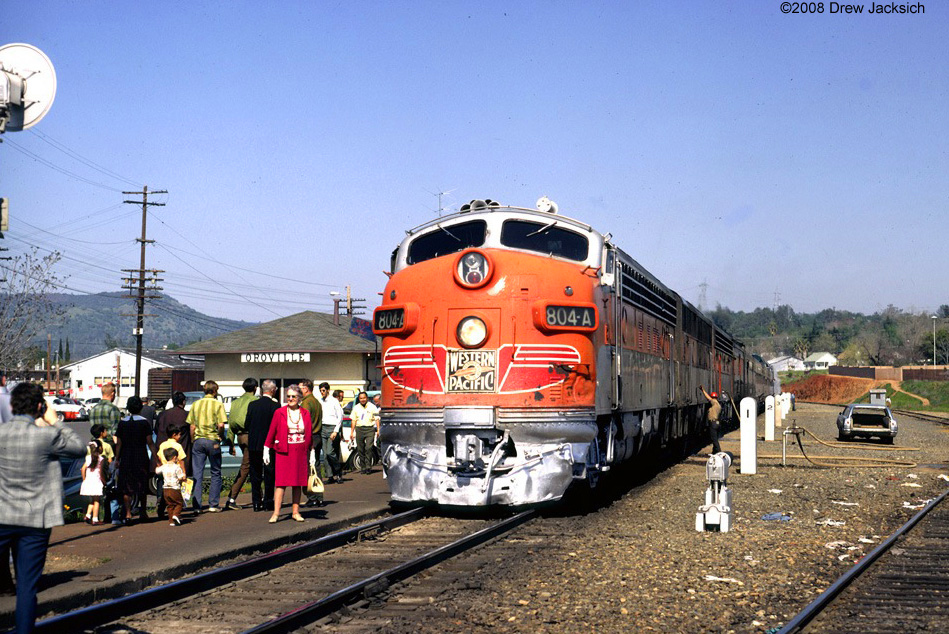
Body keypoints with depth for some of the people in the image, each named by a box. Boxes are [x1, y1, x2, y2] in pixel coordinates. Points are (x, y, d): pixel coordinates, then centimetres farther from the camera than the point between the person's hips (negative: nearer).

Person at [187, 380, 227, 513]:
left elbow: (192, 426, 7)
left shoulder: (196, 404, 8)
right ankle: (213, 505, 6)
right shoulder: (218, 404, -3)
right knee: (215, 473, 8)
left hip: (198, 440, 3)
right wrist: (220, 437, 4)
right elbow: (221, 425, -13)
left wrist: (193, 441, 15)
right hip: (212, 441, -3)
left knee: (197, 474, 4)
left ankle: (196, 505, 2)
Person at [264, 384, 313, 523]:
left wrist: (312, 453, 11)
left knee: (298, 482, 6)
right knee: (281, 482, -8)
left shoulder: (305, 414, 8)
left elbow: (310, 435, 12)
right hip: (283, 452, -3)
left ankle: (295, 511, 14)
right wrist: (266, 450, -1)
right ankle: (276, 513, -8)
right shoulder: (279, 413, 0)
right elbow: (271, 432, 2)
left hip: (300, 452, 3)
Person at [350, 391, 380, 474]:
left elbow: (377, 419, 5)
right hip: (359, 429, 3)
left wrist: (378, 430, -3)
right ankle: (363, 467, 12)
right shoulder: (356, 408, 12)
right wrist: (352, 432, 9)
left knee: (368, 448, -15)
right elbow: (353, 420, 14)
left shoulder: (372, 407, 5)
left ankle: (368, 467, -15)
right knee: (360, 450, 3)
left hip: (370, 428, -3)